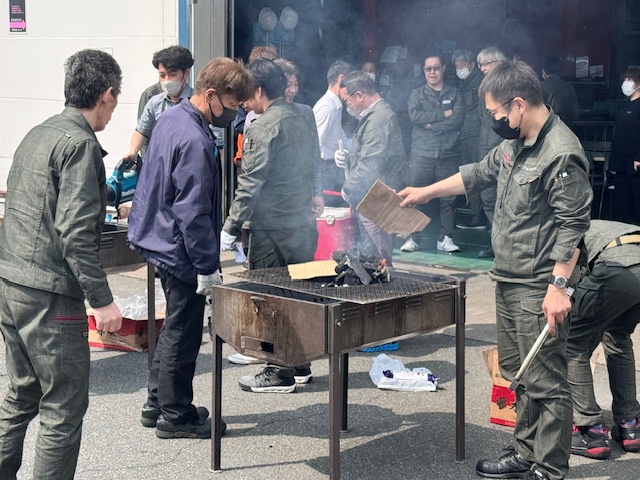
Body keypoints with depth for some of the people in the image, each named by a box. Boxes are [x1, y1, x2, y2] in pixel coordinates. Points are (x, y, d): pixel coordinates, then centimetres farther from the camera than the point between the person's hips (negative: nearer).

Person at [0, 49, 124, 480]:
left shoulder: (37, 135, 13)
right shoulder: (80, 143, -14)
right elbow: (75, 231, -21)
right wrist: (101, 299, -20)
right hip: (49, 294, -9)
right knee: (64, 407, -1)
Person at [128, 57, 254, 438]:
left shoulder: (172, 118, 7)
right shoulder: (194, 142, -24)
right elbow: (193, 213, -25)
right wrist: (207, 267, -20)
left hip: (161, 241, 10)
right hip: (181, 250, -10)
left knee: (175, 328, 20)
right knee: (183, 334, 2)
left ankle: (158, 404, 31)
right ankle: (176, 417, 14)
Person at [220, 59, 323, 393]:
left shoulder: (263, 128, -16)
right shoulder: (305, 115, 7)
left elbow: (250, 185, -18)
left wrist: (231, 229, -15)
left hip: (271, 226, -8)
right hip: (304, 221, 8)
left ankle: (279, 374, 7)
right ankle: (300, 365, 25)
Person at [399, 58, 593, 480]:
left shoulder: (561, 154, -19)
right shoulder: (517, 143, 11)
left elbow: (573, 226, -21)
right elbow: (481, 173, 27)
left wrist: (559, 285, -24)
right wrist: (427, 192, 30)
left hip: (539, 290, -10)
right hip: (509, 281, 10)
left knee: (545, 382, -3)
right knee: (518, 375, 18)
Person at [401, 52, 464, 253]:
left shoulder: (454, 94, 13)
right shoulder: (417, 94, 12)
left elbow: (458, 120, -3)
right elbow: (415, 115, -7)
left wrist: (432, 125, -8)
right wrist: (443, 114, -7)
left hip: (448, 154, 1)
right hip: (422, 154, -1)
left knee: (448, 198, 0)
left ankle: (445, 238, 8)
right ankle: (413, 238, 4)